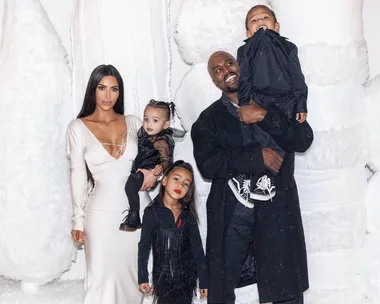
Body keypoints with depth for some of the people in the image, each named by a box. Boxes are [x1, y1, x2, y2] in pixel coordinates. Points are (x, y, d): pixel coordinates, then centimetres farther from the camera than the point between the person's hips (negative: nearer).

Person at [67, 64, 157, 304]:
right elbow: (78, 175, -1)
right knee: (104, 275, 3)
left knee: (135, 273, 10)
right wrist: (78, 219, -1)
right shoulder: (78, 128, -2)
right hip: (103, 212, -2)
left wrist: (155, 171, -5)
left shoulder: (133, 122, 5)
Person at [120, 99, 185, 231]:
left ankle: (134, 217, -22)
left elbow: (166, 160, -22)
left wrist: (161, 168, -41)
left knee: (130, 185, -30)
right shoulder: (143, 133, 8)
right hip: (138, 171, 10)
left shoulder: (161, 142, -16)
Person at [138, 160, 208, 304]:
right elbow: (144, 246, -3)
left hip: (187, 277, 2)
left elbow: (197, 248, 4)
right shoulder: (152, 212, -5)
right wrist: (143, 278, -6)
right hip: (162, 277, -2)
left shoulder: (188, 215, 2)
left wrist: (204, 280, 4)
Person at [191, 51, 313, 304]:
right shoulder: (209, 119, 5)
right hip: (230, 215, 0)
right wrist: (257, 155, -19)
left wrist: (265, 117, -17)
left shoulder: (274, 102, 6)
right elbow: (208, 164, -10)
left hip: (277, 211, 0)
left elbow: (304, 139, -6)